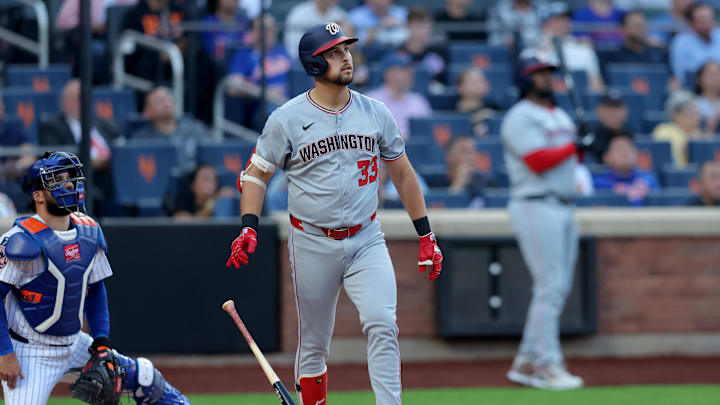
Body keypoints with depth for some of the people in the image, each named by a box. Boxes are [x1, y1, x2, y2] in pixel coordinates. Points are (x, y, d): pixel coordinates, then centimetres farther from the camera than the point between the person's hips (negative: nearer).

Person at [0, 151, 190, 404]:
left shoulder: (89, 232, 2)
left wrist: (102, 341, 5)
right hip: (31, 353, -7)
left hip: (74, 344, 7)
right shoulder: (24, 241, -22)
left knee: (144, 377, 15)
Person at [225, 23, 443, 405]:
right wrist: (248, 228, -12)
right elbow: (256, 173, 3)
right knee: (314, 343, 6)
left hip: (366, 240, 1)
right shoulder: (286, 119, -4)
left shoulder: (375, 113, 4)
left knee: (382, 325, -17)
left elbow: (402, 173, 12)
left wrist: (426, 235, 9)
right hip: (312, 244, -1)